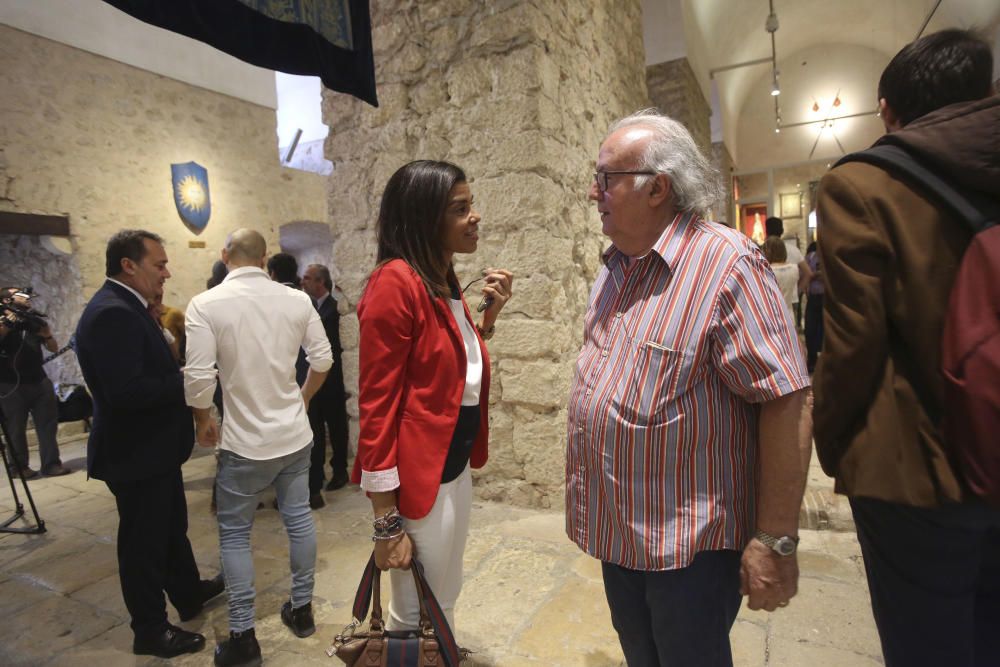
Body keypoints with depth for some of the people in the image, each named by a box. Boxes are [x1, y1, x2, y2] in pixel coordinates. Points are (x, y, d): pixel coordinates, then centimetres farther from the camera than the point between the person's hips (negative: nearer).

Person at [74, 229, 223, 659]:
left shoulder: (127, 308, 8)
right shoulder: (112, 313, -24)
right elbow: (126, 391, -32)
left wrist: (182, 373, 0)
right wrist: (188, 380, -23)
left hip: (152, 447, 10)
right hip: (135, 453, -10)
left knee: (171, 526, 24)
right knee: (143, 540, 7)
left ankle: (189, 593, 43)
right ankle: (151, 631, 26)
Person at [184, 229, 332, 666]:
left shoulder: (205, 304, -13)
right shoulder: (297, 299, -3)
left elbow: (198, 379, -16)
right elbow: (322, 359, 2)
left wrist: (204, 422, 3)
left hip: (245, 440, -3)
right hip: (295, 433, 4)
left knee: (234, 533, 12)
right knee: (298, 519, 16)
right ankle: (302, 609, 33)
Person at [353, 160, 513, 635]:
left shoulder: (445, 282, 8)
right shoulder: (396, 281, -18)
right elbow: (377, 404, -20)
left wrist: (490, 314, 2)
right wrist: (387, 522, -18)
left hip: (456, 465, 9)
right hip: (418, 473, -8)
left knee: (445, 600, 24)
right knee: (417, 615, 12)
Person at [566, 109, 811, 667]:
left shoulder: (726, 264, -19)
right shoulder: (616, 266, 6)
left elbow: (786, 401, -21)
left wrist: (775, 541, -19)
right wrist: (586, 496, 16)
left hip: (688, 538, -7)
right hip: (617, 527, 7)